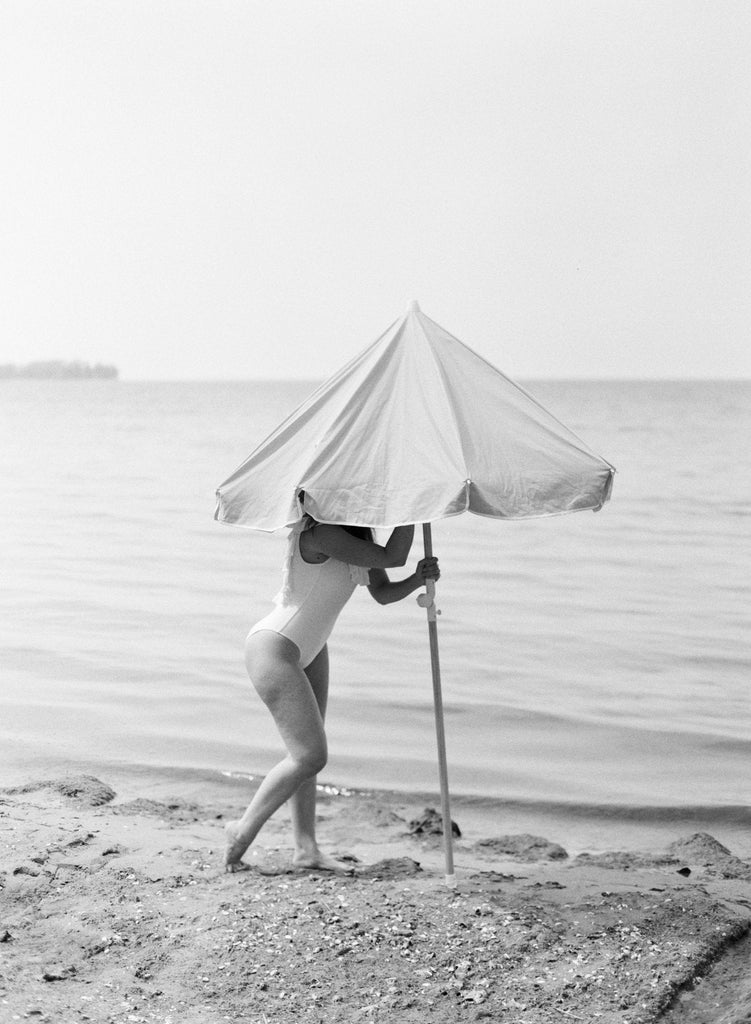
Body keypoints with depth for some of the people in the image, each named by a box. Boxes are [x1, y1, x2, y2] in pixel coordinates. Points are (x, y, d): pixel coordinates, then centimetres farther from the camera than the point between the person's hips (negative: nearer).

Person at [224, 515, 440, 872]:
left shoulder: (360, 534, 3)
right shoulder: (319, 533, -26)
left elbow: (383, 592, 6)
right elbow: (391, 557, -28)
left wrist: (418, 579, -13)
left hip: (310, 649, 10)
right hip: (272, 650, -10)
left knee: (306, 752, 9)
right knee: (310, 755, -10)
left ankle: (305, 847, 14)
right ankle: (243, 830, 5)